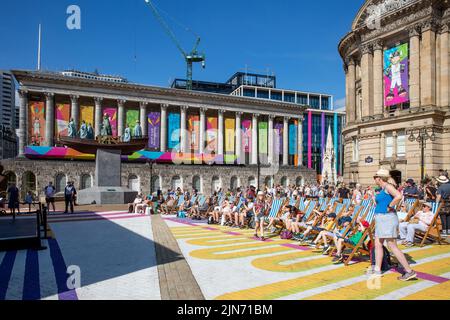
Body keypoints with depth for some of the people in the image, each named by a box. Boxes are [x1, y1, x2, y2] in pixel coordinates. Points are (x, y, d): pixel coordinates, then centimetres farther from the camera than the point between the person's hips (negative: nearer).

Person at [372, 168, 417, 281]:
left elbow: (399, 196, -29)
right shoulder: (383, 189, 14)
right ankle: (377, 269, 21)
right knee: (378, 244, 13)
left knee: (392, 246, -6)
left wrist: (389, 207, -20)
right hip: (381, 219, 10)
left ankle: (409, 272, 1)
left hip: (387, 218, -10)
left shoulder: (388, 186, -13)